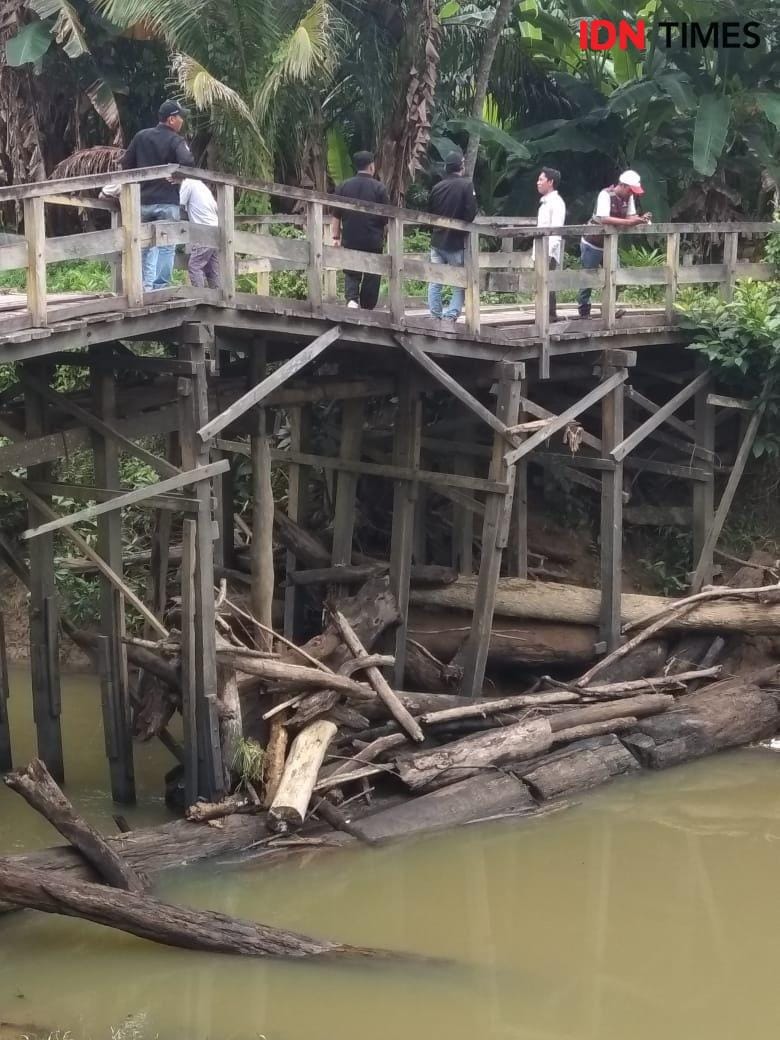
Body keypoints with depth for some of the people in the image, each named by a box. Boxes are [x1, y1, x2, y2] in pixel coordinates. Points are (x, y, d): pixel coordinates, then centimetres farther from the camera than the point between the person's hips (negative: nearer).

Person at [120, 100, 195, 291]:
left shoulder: (141, 136, 7)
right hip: (167, 202, -5)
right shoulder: (175, 141, -8)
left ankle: (146, 285, 9)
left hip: (143, 201, 5)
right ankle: (161, 286, -4)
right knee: (166, 247, 0)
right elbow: (187, 162, -25)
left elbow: (126, 163, 10)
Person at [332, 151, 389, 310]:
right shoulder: (379, 188, -5)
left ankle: (351, 299, -13)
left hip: (350, 240, 2)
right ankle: (367, 308, 11)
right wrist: (385, 236, 13)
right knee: (372, 276, 8)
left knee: (351, 273, 11)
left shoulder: (343, 186, 2)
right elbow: (386, 217, -3)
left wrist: (336, 237, 9)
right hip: (374, 241, -2)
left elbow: (336, 215, 3)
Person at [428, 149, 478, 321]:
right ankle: (451, 315, -8)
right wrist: (464, 226, 2)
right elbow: (471, 212, -15)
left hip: (437, 241, 4)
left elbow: (430, 212, 10)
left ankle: (435, 316, 4)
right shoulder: (466, 185, -10)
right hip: (457, 242, -4)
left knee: (435, 282, 8)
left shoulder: (438, 187, 4)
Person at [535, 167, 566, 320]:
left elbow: (556, 230, -16)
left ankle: (550, 315, -9)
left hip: (549, 253, -9)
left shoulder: (556, 203, -8)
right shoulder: (545, 202, 19)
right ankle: (549, 315, 9)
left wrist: (549, 252, -23)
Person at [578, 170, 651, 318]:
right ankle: (583, 311, 10)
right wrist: (628, 222, -44)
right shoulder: (605, 195, -26)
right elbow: (604, 219, -39)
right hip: (593, 244, -7)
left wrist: (641, 219, -27)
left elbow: (631, 217, -4)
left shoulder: (629, 197, -4)